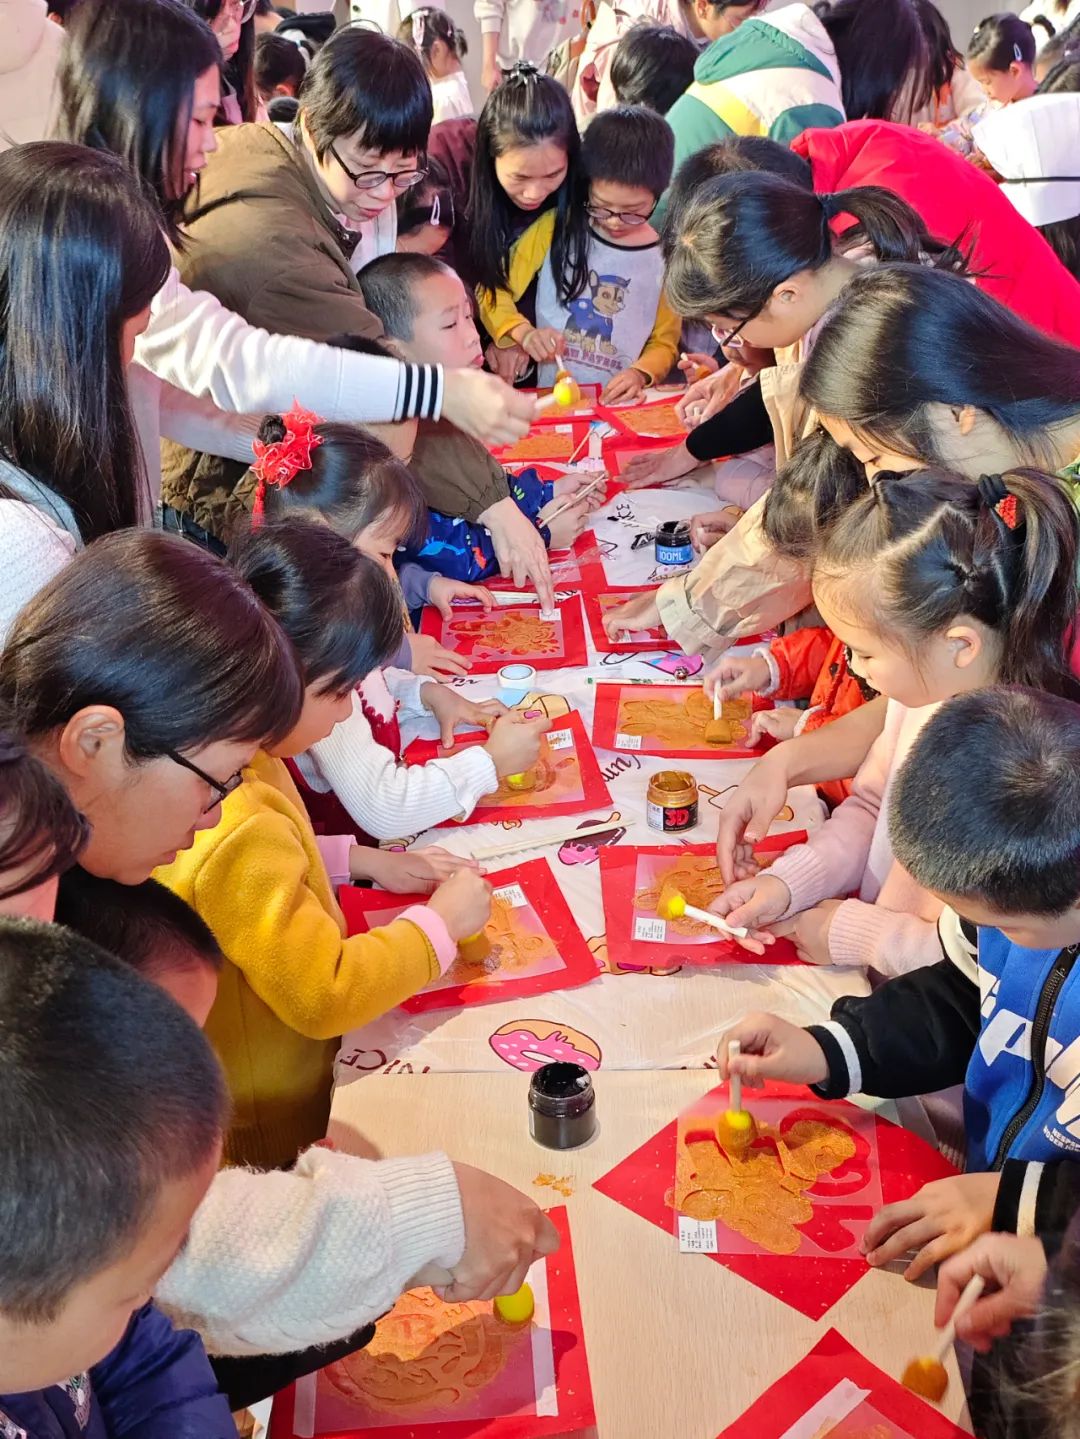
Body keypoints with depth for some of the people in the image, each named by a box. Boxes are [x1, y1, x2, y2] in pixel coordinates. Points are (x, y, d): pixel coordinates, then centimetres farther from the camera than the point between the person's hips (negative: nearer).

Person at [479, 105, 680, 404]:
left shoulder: (664, 257, 5)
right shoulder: (554, 229, 2)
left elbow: (664, 342, 12)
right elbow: (494, 292, 7)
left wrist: (641, 374, -8)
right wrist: (524, 333, -12)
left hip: (620, 407, 1)